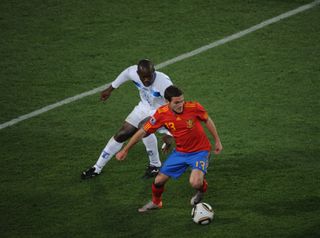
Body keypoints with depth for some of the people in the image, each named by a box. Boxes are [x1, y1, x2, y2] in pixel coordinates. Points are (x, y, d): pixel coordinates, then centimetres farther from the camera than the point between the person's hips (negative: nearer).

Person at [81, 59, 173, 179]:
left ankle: (155, 165, -13)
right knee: (121, 135, 6)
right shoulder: (133, 72, -22)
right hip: (144, 107, 6)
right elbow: (125, 74, 4)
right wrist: (110, 89, 17)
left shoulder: (164, 83, -38)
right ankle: (97, 168, 24)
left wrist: (168, 134, -44)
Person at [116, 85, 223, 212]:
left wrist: (217, 141, 4)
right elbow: (143, 132, -8)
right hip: (180, 151, 4)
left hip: (199, 151, -3)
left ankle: (202, 190, 12)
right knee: (158, 181, 5)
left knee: (195, 182, -27)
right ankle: (156, 202, 39)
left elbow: (208, 121, -3)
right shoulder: (162, 113, -18)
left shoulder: (194, 107, -24)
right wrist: (125, 150, -3)